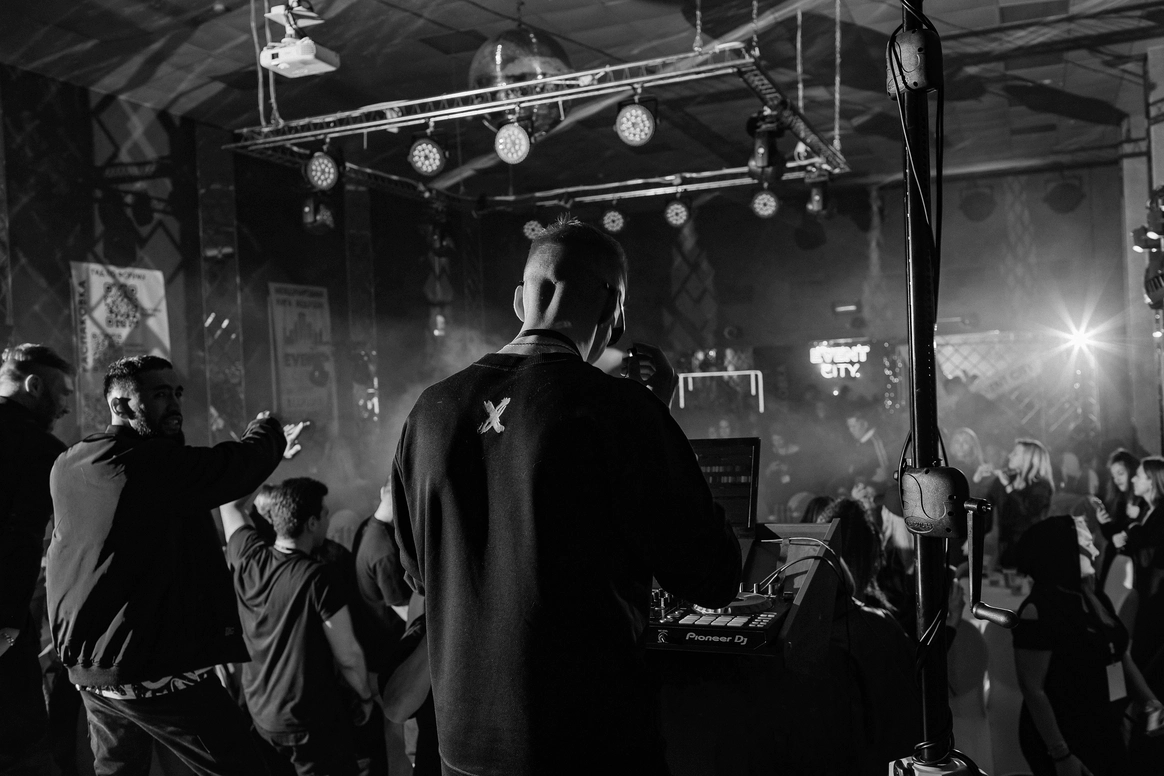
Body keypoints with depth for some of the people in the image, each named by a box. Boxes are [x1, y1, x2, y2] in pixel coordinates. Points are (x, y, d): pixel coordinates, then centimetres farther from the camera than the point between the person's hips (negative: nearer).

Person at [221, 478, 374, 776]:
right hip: (310, 720, -6)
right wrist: (366, 696, -2)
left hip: (257, 712, 6)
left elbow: (229, 504, 10)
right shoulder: (318, 578, -24)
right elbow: (348, 656, -19)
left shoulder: (248, 558, -8)